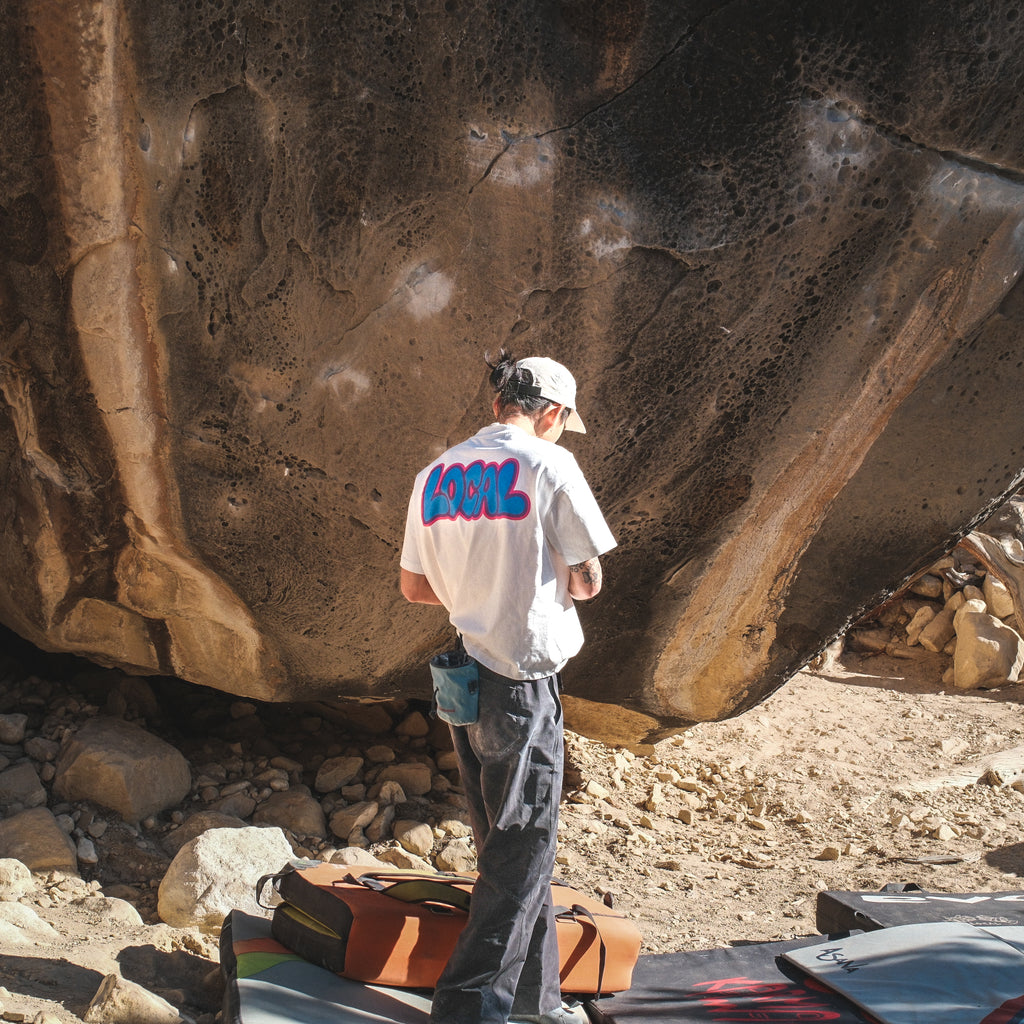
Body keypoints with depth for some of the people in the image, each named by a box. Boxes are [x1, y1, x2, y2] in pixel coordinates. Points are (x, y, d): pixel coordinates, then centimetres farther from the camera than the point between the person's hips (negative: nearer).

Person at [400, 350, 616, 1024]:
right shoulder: (548, 464, -11)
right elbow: (588, 581, -8)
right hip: (524, 683, -7)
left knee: (507, 848, 18)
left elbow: (414, 586, 13)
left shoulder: (437, 474, 8)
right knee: (523, 855, 4)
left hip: (463, 682, 7)